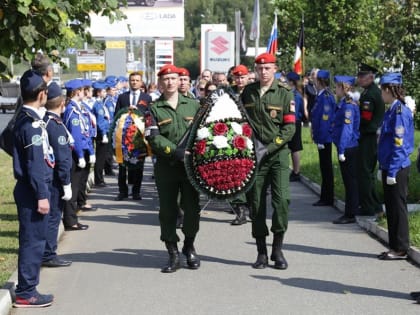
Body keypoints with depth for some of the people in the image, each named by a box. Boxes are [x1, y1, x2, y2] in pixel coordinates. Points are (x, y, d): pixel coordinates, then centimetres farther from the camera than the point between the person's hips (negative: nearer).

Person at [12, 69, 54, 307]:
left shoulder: (25, 118, 11)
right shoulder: (32, 123, -18)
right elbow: (36, 163, -20)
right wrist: (41, 195, -19)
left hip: (29, 189, 10)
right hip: (33, 191, -10)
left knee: (34, 240, 15)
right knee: (33, 241, -3)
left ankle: (27, 288, 22)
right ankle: (26, 293, 3)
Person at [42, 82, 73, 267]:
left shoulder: (42, 122, 5)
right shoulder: (57, 126, -19)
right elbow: (62, 159, -19)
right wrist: (66, 185, -15)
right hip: (55, 180, -8)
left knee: (50, 216, 17)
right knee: (53, 216, 0)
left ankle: (46, 253, 26)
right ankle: (49, 255, 7)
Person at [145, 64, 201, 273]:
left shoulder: (193, 105, 12)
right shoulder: (154, 110, 4)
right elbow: (153, 138, -7)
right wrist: (175, 151, -20)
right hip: (166, 167, -1)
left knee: (192, 207, 3)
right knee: (168, 211, 2)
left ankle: (189, 247, 24)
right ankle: (173, 254, 11)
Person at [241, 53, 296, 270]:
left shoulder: (285, 93, 0)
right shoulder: (248, 92, 9)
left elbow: (289, 127, -4)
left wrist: (270, 148, -12)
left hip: (277, 154, -2)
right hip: (253, 154, 2)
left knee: (281, 199, -12)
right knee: (256, 203, 3)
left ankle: (278, 249, 1)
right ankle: (261, 253, 12)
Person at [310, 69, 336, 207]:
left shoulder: (325, 97, -18)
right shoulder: (322, 96, 11)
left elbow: (325, 120, -21)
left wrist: (321, 140, -20)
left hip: (324, 138, -9)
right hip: (323, 138, 9)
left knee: (326, 168, -2)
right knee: (325, 168, 14)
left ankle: (327, 199, 5)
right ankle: (326, 198, 21)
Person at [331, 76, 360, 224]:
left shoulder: (349, 106, -17)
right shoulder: (344, 104, 12)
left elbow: (347, 129, -21)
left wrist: (342, 151, -21)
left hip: (348, 149, -9)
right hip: (346, 148, 9)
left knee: (350, 181, -2)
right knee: (348, 181, 14)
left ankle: (350, 215, 4)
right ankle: (349, 213, 21)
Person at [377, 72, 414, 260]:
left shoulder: (400, 112, -17)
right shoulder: (391, 111, 11)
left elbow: (399, 144, -19)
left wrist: (392, 172, -19)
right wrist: (382, 168, 17)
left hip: (397, 169, -9)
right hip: (389, 168, 9)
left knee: (398, 208, -1)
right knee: (391, 208, 13)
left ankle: (401, 249, 7)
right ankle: (395, 247, 22)